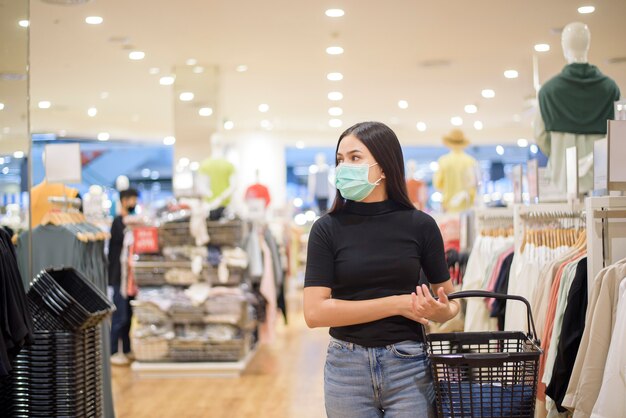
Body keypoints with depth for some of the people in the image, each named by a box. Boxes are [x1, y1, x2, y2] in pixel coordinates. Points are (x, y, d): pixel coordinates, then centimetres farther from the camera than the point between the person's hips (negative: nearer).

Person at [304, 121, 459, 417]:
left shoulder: (420, 226, -1)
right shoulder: (327, 229, -3)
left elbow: (449, 301, 7)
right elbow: (314, 312, -11)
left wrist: (441, 310, -18)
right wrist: (397, 304, -15)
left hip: (409, 367, 0)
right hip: (347, 367, 0)